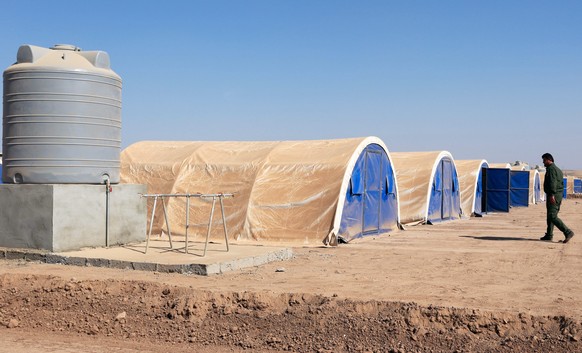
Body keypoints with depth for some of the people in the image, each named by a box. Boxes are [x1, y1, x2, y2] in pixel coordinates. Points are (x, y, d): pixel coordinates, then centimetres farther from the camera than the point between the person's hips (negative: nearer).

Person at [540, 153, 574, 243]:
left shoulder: (551, 169, -10)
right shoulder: (558, 169, 22)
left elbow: (553, 182, -22)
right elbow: (561, 183, 24)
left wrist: (552, 195, -29)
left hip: (553, 196, -11)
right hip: (559, 195, 11)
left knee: (552, 216, -15)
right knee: (550, 216, 14)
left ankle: (568, 232, -19)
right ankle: (549, 235, 16)